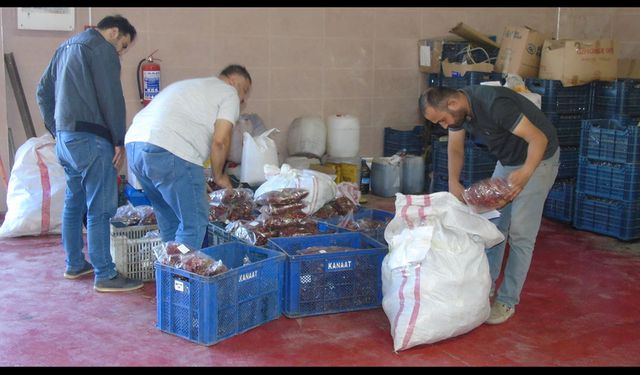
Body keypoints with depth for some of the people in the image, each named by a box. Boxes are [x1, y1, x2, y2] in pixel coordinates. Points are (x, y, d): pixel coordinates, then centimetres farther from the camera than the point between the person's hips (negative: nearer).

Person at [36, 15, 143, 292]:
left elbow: (43, 92, 22)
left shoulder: (66, 46, 20)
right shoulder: (102, 48, -8)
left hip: (65, 138, 10)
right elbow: (111, 98, -15)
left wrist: (56, 129, 21)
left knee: (74, 202, 17)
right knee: (100, 208, -7)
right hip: (90, 139, -9)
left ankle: (74, 264, 26)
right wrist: (119, 141, -8)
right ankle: (105, 276, -4)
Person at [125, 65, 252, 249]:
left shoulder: (190, 85, 35)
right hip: (169, 152, -9)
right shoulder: (228, 93, 10)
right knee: (194, 222, -1)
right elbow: (220, 140, -4)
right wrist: (218, 175, 13)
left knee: (170, 220, 21)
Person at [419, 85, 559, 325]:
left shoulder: (494, 104, -35)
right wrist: (454, 183, -15)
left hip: (537, 159, -8)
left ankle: (508, 301, 1)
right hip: (507, 160, 8)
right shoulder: (457, 109, -11)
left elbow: (539, 139, -33)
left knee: (520, 233, -7)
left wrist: (525, 173, -48)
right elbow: (455, 148, 1)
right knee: (493, 226, 8)